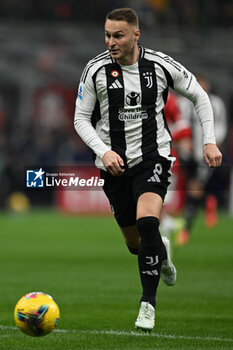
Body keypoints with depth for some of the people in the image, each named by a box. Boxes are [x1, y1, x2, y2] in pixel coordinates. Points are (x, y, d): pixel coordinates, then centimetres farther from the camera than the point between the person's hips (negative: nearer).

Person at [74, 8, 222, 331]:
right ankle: (161, 252, 49)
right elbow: (81, 118, 1)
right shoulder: (96, 70, -7)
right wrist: (103, 151, -15)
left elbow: (199, 96, 7)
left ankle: (148, 301, -17)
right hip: (114, 163, 2)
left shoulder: (160, 65, -7)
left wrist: (209, 141, -1)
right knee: (135, 243, 11)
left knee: (147, 221, -28)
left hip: (153, 158, -2)